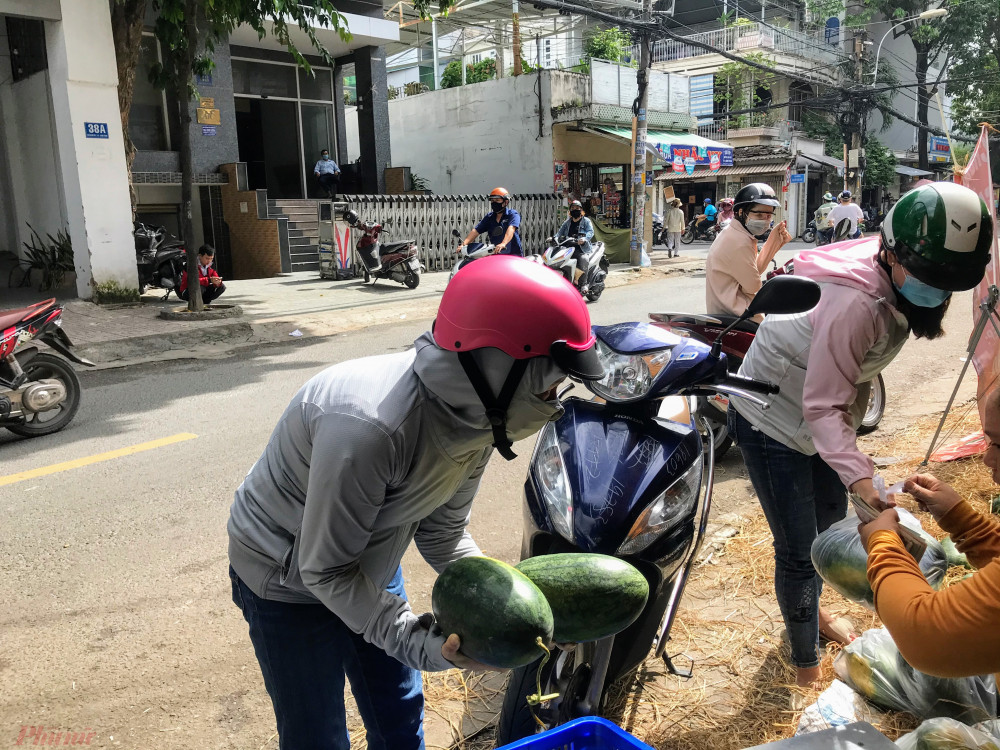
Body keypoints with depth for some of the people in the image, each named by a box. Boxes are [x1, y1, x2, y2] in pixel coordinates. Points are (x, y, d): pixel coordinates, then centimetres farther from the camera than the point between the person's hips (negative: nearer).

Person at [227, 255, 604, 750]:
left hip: (369, 568, 7)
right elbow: (325, 571, -28)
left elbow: (442, 535, -3)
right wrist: (418, 643, -32)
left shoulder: (476, 417, -15)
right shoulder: (367, 427, -40)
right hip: (290, 584, -6)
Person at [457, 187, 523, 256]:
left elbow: (511, 229, -21)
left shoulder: (513, 214, -2)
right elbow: (476, 231, 7)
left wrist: (503, 244, -40)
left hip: (513, 255, -4)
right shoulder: (489, 217, 15)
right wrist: (463, 244, -10)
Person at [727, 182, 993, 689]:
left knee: (830, 524, 24)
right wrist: (859, 476, -41)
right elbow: (822, 405, -32)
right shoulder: (856, 302, -35)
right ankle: (806, 664, 21)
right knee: (798, 549, -1)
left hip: (817, 414, 10)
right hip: (773, 422, -9)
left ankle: (810, 610, 51)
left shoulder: (894, 283, -6)